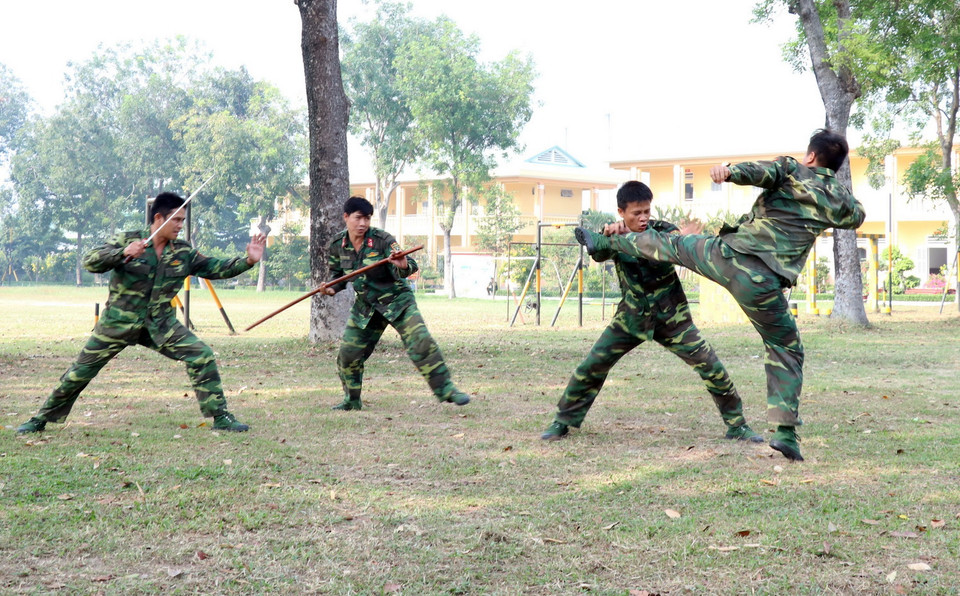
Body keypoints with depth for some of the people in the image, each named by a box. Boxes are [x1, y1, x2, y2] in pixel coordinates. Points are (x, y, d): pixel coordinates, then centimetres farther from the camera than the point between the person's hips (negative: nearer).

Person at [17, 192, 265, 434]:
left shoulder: (183, 252, 3)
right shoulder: (126, 240, -10)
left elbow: (214, 268, 5)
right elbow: (90, 262, -19)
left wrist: (247, 261, -10)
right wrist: (123, 253, -35)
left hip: (161, 324, 3)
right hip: (119, 322, -3)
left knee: (202, 356, -12)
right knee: (82, 370, 2)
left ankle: (220, 417, -1)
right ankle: (42, 418, 21)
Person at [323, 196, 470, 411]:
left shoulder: (381, 240, -18)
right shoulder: (337, 245, -4)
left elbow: (410, 267, -26)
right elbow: (338, 273, 15)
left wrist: (403, 266, -50)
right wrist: (333, 287, -6)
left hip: (397, 300, -4)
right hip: (365, 306, 4)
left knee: (421, 343, -19)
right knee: (348, 353, 3)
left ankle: (445, 389, -9)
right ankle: (352, 400, 25)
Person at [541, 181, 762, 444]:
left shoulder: (664, 231, -11)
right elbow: (598, 255, -26)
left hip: (670, 316, -1)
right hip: (632, 316, 2)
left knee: (711, 366, -8)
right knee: (592, 365, -5)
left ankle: (736, 425, 7)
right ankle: (564, 420, 11)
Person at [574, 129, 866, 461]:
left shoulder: (789, 169, 8)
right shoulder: (838, 197, 12)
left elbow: (759, 171, -15)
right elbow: (857, 217, 35)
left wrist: (729, 172, -33)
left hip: (726, 256, 0)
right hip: (761, 284, 0)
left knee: (673, 245, 26)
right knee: (786, 351, 13)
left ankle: (603, 241, 44)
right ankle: (785, 430, 1)